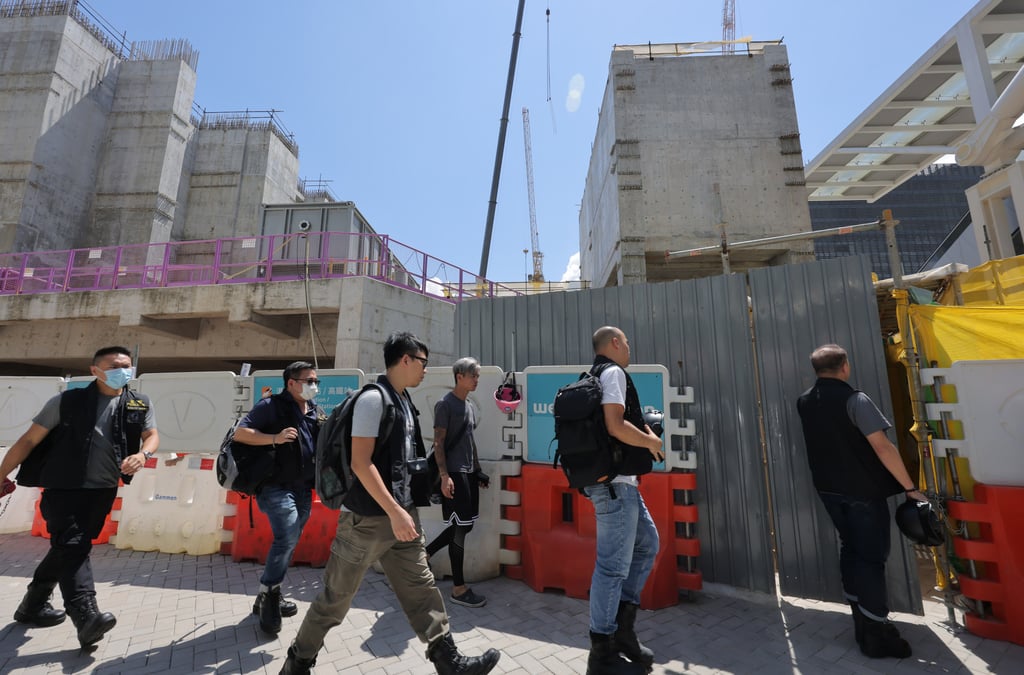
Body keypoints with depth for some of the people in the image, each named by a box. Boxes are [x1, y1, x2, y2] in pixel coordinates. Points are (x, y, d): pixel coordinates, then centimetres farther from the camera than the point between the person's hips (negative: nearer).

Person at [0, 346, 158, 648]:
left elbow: (152, 435, -3)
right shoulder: (67, 401, -3)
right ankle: (86, 616, -18)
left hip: (103, 490, 4)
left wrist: (142, 454, -24)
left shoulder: (140, 404, 3)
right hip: (64, 487, -3)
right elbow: (29, 440, 2)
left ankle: (32, 606, 35)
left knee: (67, 548, 16)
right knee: (72, 546, -13)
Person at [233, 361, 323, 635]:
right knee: (287, 538, -17)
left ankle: (271, 597, 31)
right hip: (276, 486, -7)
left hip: (303, 488, 7)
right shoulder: (271, 405, -9)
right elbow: (240, 432, -14)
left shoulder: (314, 411, 11)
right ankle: (267, 597, 2)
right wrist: (275, 438, -27)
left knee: (289, 542, 15)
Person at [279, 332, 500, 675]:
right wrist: (395, 512, -23)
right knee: (337, 596, 10)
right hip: (367, 518, -8)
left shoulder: (403, 401, 9)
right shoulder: (373, 399, -18)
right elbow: (360, 462, -22)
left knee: (420, 587, 11)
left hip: (401, 514, 8)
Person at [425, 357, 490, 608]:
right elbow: (438, 443, -14)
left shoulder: (470, 406, 14)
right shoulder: (445, 404, -10)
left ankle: (424, 553, 30)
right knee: (461, 527, -2)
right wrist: (444, 476, -19)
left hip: (469, 472, 9)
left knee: (464, 525, 12)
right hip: (454, 473, -8)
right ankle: (459, 589, 12)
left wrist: (478, 470, 16)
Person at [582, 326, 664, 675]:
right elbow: (615, 425, -23)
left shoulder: (595, 375, 17)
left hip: (619, 482, 10)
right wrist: (652, 442, -8)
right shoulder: (613, 372, -12)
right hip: (615, 482, -10)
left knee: (647, 544, 19)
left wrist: (644, 433, 16)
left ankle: (622, 624, 26)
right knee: (614, 565, 0)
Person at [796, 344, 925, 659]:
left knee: (849, 549, 18)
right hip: (863, 490, -5)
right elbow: (882, 447, -20)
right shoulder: (854, 400, -17)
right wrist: (910, 487, -14)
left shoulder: (804, 402, 3)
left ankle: (862, 623, 27)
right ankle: (876, 636, 11)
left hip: (829, 488, 6)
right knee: (871, 557, 4)